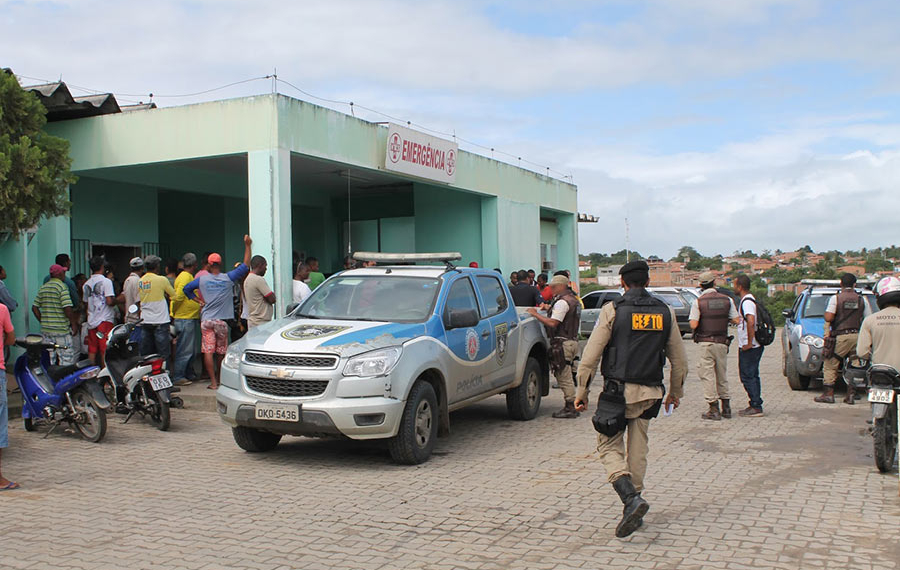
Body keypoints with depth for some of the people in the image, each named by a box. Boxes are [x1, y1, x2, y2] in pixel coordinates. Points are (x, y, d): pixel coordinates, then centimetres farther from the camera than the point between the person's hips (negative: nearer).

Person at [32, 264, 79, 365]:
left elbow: (34, 308, 13)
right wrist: (74, 324, -10)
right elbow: (68, 308, -18)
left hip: (45, 329, 7)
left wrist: (43, 321, 18)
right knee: (67, 359, -3)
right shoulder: (62, 286, -10)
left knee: (49, 360, 11)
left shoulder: (43, 288, 12)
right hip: (61, 330, -7)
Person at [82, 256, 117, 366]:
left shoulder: (86, 284, 10)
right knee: (105, 350, -4)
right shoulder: (106, 281, -9)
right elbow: (109, 301, -18)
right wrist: (115, 301, 3)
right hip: (105, 320, -6)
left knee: (92, 350, 8)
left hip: (91, 321, 6)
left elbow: (86, 305, 15)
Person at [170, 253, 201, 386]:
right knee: (185, 350, -7)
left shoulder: (188, 277, 17)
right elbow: (178, 297, -21)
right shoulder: (185, 277, -14)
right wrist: (174, 312, -13)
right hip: (185, 319, -10)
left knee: (189, 350, 16)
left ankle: (188, 375, 24)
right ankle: (178, 377, -3)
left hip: (191, 319, 10)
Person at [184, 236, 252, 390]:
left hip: (206, 320, 0)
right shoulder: (228, 278, -3)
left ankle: (213, 382, -7)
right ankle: (219, 379, 20)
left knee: (208, 351, -2)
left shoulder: (202, 279, 3)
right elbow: (246, 266, 0)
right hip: (222, 320, 0)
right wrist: (247, 245, 5)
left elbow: (186, 289, 11)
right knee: (221, 352, 10)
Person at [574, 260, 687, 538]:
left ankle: (631, 498, -18)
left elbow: (591, 355, -9)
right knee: (638, 448, 15)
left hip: (618, 390, -4)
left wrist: (582, 391, -1)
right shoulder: (665, 312, 7)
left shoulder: (613, 310, -5)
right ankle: (634, 503, 20)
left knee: (609, 447, 2)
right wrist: (676, 392, 27)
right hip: (650, 393, 4)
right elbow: (679, 360, 13)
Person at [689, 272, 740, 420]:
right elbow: (736, 320, 1)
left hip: (706, 343, -4)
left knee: (708, 375, 1)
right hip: (722, 342, 4)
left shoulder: (698, 302, -8)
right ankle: (726, 408, 20)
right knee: (722, 375, 15)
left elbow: (693, 325, -14)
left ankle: (714, 410, -1)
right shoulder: (727, 300, 2)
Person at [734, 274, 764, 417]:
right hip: (752, 346, 10)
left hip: (749, 347, -10)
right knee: (752, 376, 15)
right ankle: (755, 405, 20)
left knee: (748, 377, -5)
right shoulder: (748, 299, 16)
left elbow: (751, 322, -31)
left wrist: (749, 343, -26)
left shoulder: (747, 301, -17)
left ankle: (756, 407, -2)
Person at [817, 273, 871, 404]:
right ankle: (850, 395, 7)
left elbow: (828, 317, -13)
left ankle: (828, 393, -2)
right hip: (857, 336, 4)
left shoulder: (836, 298, -5)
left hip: (841, 336, -4)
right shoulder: (862, 300, 7)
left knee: (830, 365, 3)